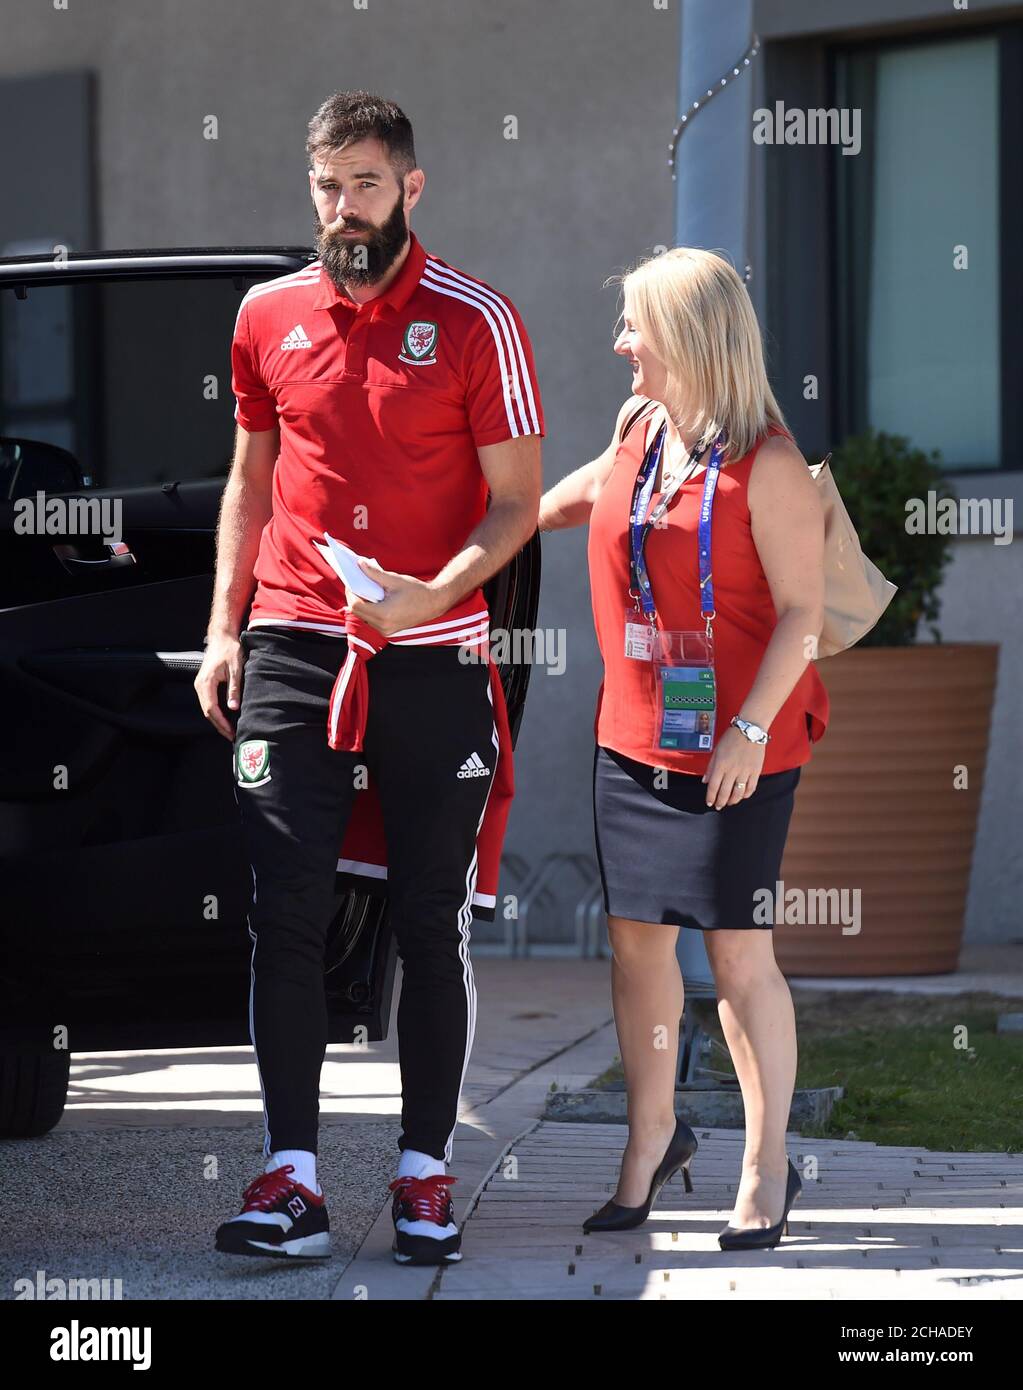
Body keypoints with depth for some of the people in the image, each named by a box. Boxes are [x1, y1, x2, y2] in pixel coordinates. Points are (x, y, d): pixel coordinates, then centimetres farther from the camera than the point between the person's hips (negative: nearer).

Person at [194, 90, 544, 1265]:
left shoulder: (475, 322, -3)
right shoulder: (269, 316, 8)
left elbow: (517, 500, -2)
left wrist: (431, 594, -18)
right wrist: (224, 627, 10)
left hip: (431, 660, -2)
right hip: (292, 650, 2)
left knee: (433, 923, 3)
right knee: (285, 913, -4)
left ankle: (425, 1174, 10)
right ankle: (290, 1178, -3)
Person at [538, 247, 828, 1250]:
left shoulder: (765, 465, -14)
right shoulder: (637, 436, 7)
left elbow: (802, 610, -14)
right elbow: (573, 498, 29)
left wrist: (751, 729, -19)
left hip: (735, 753, -6)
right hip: (633, 743, 6)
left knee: (738, 951, -1)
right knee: (636, 939, 9)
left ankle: (767, 1166, 10)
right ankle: (652, 1139, 25)